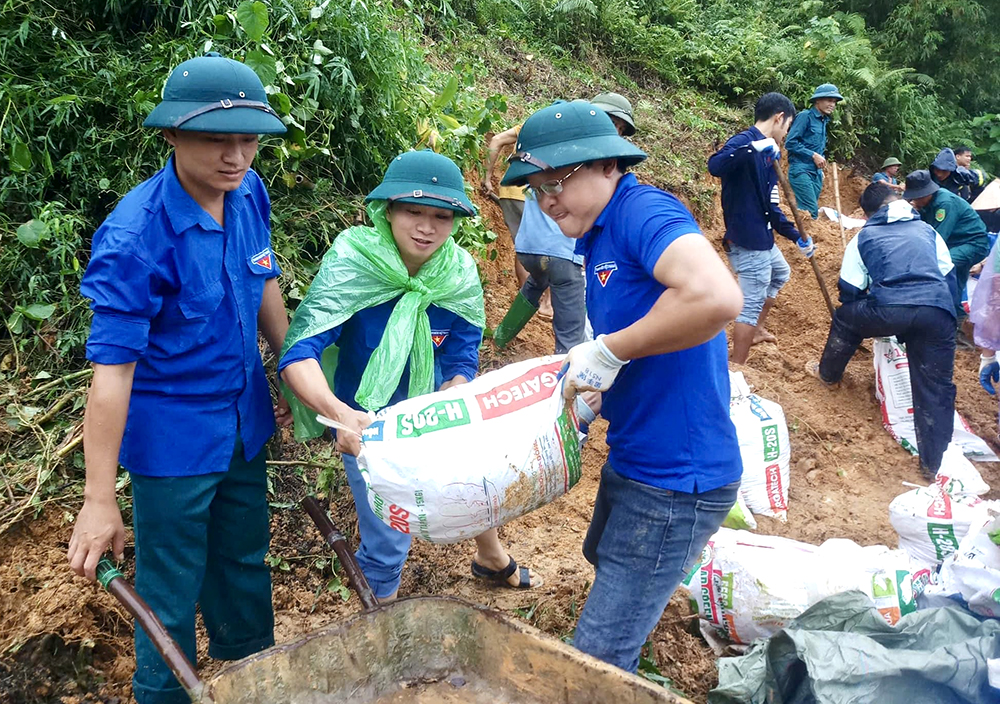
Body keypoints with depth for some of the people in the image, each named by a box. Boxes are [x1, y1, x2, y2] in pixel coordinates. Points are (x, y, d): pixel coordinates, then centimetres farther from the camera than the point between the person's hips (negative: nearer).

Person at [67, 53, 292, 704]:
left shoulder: (249, 192, -7)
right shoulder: (135, 238, -26)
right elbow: (111, 368, -25)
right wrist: (100, 500, -22)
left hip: (244, 419, 7)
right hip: (172, 437, -6)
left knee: (244, 559, 25)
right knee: (171, 593, 11)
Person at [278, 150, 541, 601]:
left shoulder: (460, 274, -15)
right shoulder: (349, 267, -27)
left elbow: (462, 362, -10)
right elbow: (298, 357, -35)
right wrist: (342, 414, -54)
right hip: (366, 423, -4)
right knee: (388, 539, -3)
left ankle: (491, 558, 50)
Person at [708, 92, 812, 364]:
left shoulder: (768, 154, 12)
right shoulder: (744, 141, -16)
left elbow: (771, 208, 16)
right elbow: (715, 165, -39)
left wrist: (797, 237, 16)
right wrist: (754, 148, -43)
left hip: (763, 238, 10)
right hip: (747, 242, -10)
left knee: (780, 273, 32)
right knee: (751, 304, -3)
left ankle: (757, 329, 46)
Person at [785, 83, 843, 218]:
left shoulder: (824, 121, 17)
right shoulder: (805, 116, -7)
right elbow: (790, 143, -15)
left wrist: (821, 161, 10)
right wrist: (813, 155, -15)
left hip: (816, 173, 8)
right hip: (801, 170, -8)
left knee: (808, 211, 7)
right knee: (810, 212, -17)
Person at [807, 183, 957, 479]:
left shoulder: (863, 237, 20)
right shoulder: (928, 230, 27)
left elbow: (849, 291, 18)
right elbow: (949, 276, 27)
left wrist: (872, 318, 38)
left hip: (890, 309, -2)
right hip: (939, 315, 2)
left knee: (845, 317, 30)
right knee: (935, 389, 11)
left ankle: (828, 373, 48)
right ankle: (932, 463, 14)